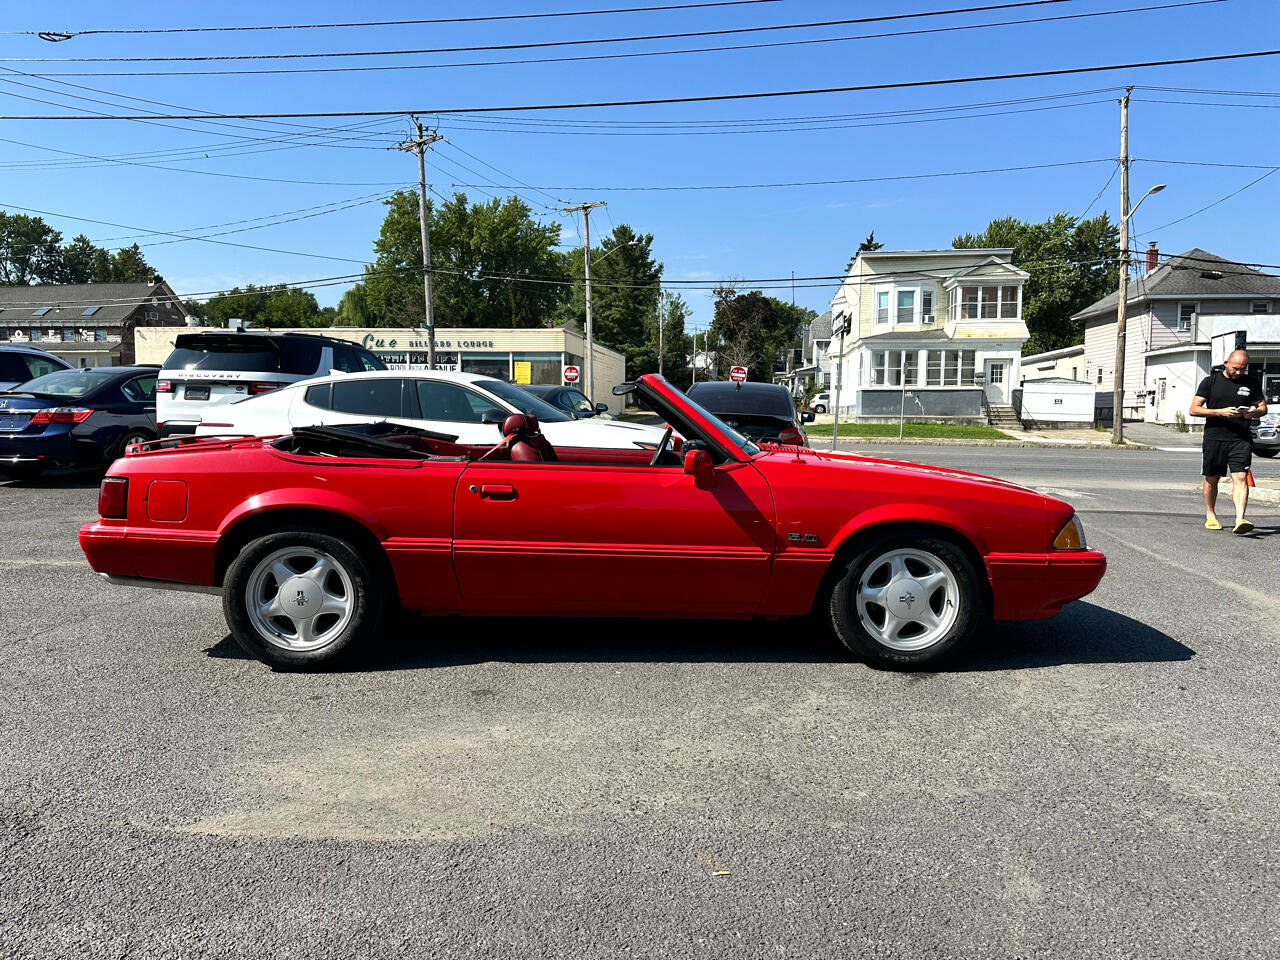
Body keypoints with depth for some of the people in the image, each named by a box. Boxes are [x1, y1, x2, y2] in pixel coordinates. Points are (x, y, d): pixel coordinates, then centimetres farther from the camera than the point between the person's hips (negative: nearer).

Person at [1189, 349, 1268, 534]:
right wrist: (1221, 411, -17)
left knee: (1240, 477, -14)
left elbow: (1263, 407, 17)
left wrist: (1254, 412, -7)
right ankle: (1210, 515, 26)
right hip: (1214, 438, -1)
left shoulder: (1252, 383, 10)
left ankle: (1240, 519, -22)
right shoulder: (1210, 381, 3)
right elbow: (1193, 409, -3)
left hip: (1241, 439, 1)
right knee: (1212, 478, 9)